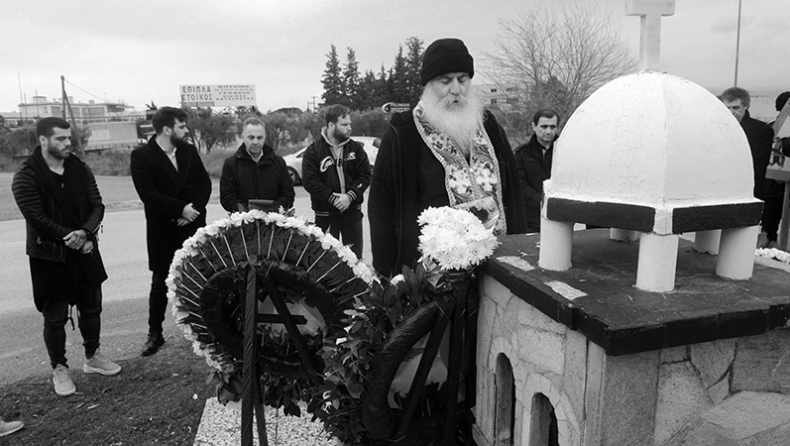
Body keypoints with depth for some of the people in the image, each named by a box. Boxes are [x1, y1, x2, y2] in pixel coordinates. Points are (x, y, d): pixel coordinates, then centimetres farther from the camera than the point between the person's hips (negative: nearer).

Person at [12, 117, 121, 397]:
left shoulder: (80, 169, 3)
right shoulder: (26, 177, -11)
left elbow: (97, 206, -1)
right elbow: (38, 219, -16)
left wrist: (84, 232, -19)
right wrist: (73, 239, -17)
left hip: (85, 251, 5)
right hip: (50, 258, -5)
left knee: (91, 308, 15)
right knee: (55, 317, 5)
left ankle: (92, 357, 34)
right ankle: (59, 369, 23)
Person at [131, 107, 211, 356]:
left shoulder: (189, 151, 7)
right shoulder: (142, 156, -6)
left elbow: (204, 183, 4)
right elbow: (148, 194, -15)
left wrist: (195, 208, -12)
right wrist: (181, 208, -19)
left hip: (193, 226, 3)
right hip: (162, 230, -3)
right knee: (160, 282, 7)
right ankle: (155, 334, 21)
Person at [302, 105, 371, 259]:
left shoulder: (356, 148, 4)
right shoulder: (313, 151, -4)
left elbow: (365, 175, -1)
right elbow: (309, 181, -11)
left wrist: (350, 196, -16)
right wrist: (333, 198, -18)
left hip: (352, 212, 2)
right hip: (325, 215, -2)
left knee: (355, 256, 9)